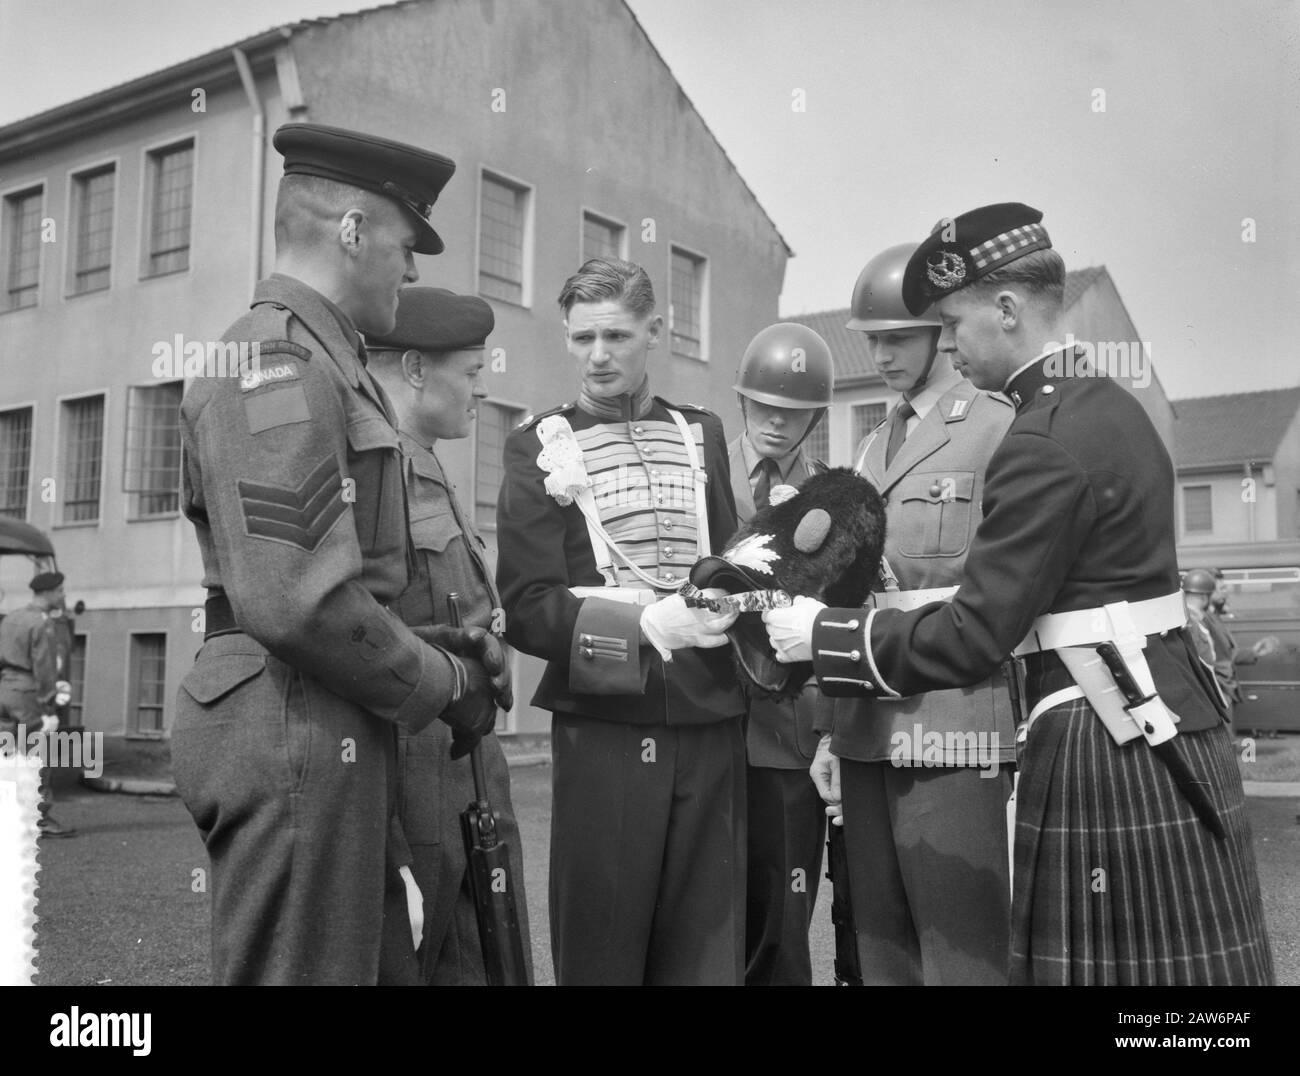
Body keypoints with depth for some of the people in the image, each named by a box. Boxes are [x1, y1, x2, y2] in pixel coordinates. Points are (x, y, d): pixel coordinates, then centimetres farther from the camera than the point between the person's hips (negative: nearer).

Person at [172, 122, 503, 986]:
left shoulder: (322, 361, 19)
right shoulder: (280, 361, -13)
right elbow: (294, 599, -22)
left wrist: (456, 664, 8)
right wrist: (445, 684, -10)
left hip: (322, 726, 10)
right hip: (294, 726, -10)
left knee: (341, 962, 18)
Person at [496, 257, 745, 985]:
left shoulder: (703, 434, 13)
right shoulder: (541, 447, 2)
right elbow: (526, 607, -6)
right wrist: (643, 625, -20)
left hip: (711, 725, 3)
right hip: (604, 730, -3)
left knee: (709, 949, 7)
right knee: (601, 950, 4)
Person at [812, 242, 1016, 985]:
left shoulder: (1000, 427, -3)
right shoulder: (874, 448, 19)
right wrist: (831, 729, 16)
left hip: (954, 733, -7)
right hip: (870, 736, 7)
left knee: (961, 954, -3)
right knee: (882, 952, 12)